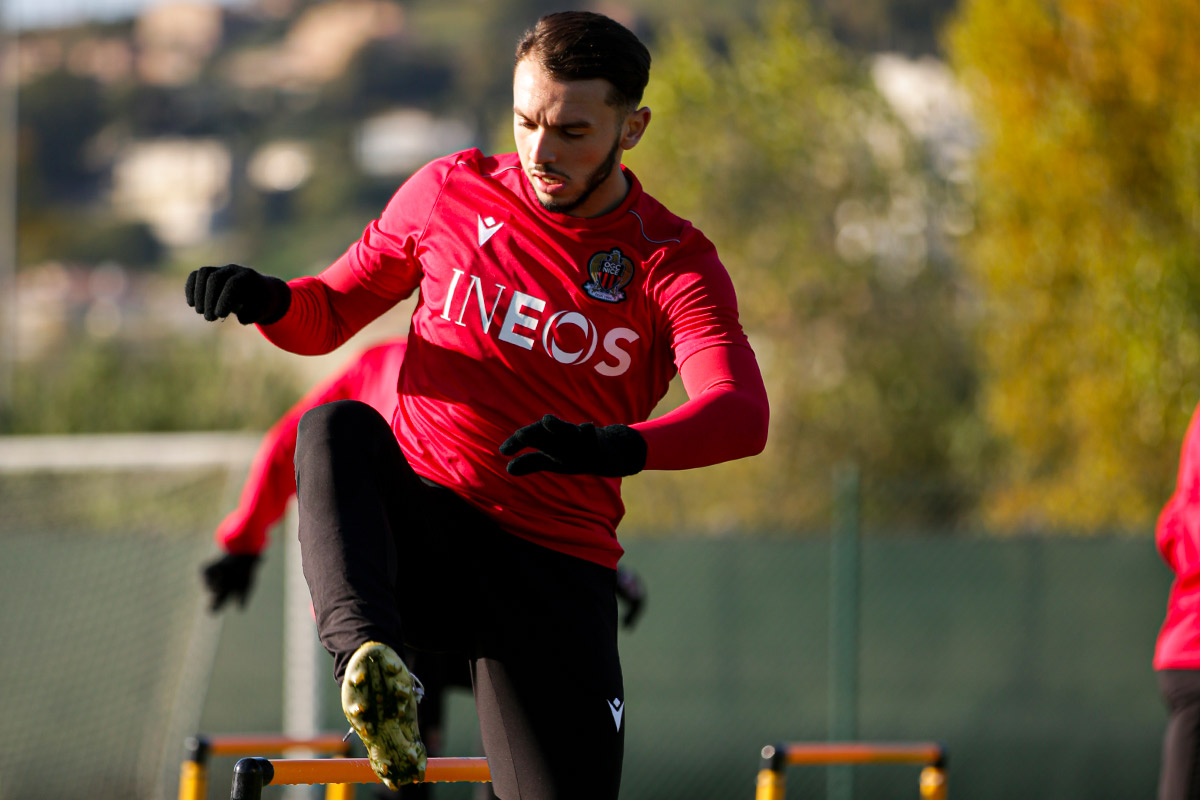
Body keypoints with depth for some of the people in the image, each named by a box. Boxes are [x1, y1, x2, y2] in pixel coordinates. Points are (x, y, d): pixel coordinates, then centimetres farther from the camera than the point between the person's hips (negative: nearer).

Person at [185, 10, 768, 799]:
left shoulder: (674, 261, -2)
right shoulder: (451, 193, 5)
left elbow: (741, 414, -18)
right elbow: (331, 314, 16)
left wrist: (621, 447, -39)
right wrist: (270, 301, -9)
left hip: (554, 564, 0)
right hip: (414, 531, 1)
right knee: (337, 428, -31)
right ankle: (371, 660, -52)